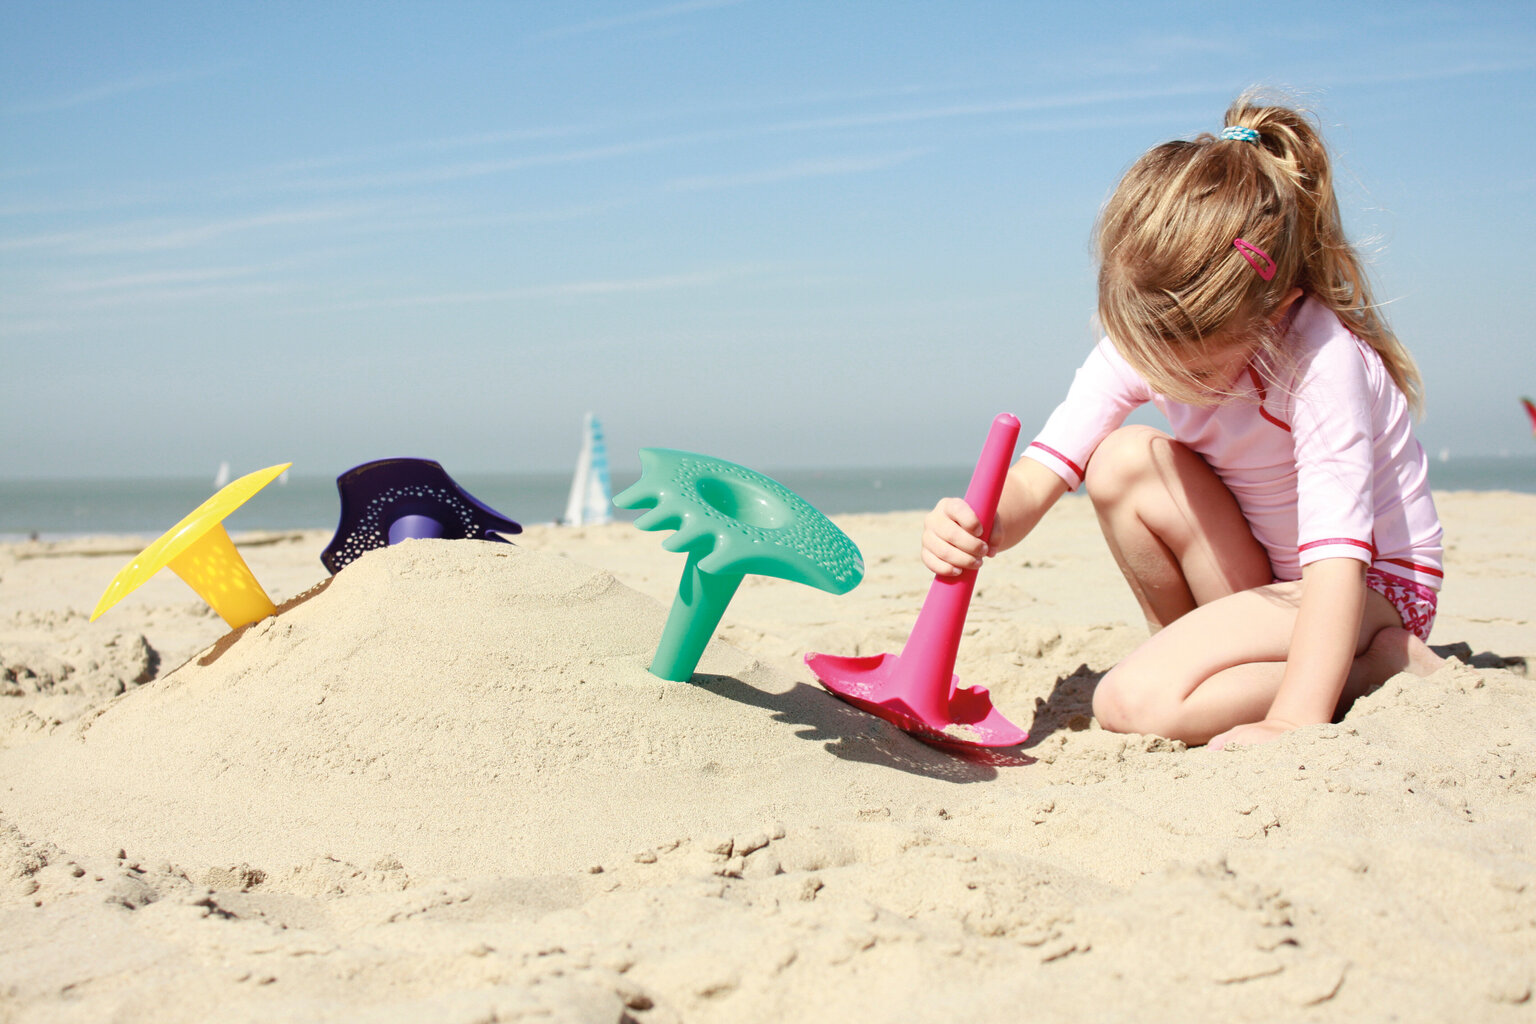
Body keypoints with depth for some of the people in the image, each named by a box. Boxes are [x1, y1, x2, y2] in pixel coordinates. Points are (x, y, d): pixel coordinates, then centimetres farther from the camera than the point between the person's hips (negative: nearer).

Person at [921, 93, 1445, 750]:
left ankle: (1380, 661, -7)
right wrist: (977, 527, -41)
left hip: (1373, 585, -6)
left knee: (1136, 702, -25)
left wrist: (1294, 724, -41)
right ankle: (1186, 643, 0)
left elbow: (1336, 555, -34)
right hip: (1253, 575, 6)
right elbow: (1036, 480, -18)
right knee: (1124, 461, -21)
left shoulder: (1321, 357, -30)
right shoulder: (1141, 339, -14)